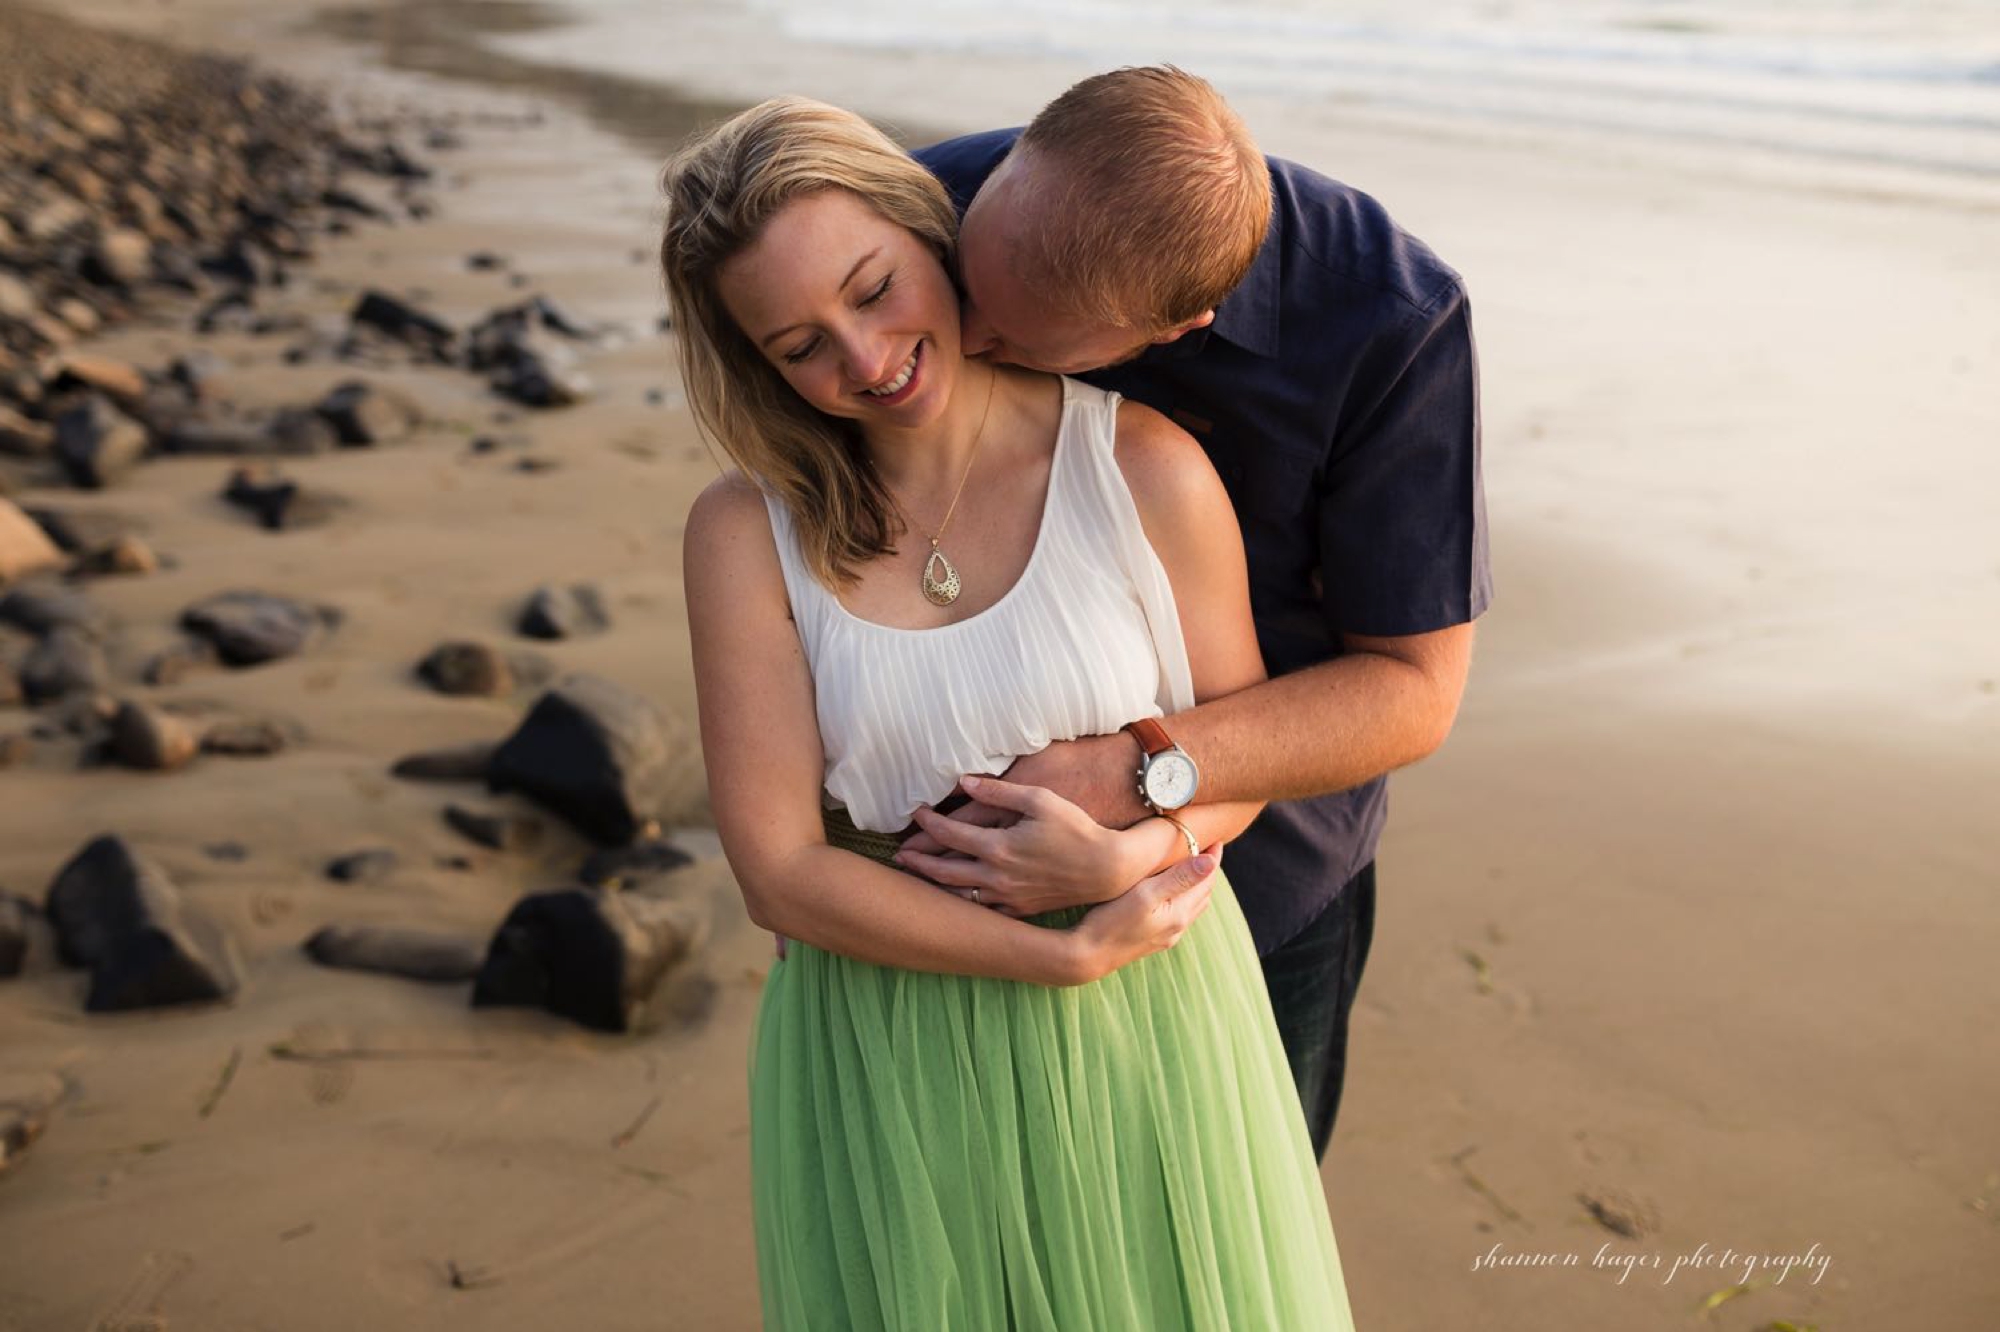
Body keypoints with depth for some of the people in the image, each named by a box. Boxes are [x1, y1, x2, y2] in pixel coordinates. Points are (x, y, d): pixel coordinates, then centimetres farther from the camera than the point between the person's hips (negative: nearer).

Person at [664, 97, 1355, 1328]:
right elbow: (780, 869, -11)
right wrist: (1070, 956, -17)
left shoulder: (1145, 467, -11)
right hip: (886, 1056, 1)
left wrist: (1137, 847, -19)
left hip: (1151, 1033, 0)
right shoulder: (748, 532, -8)